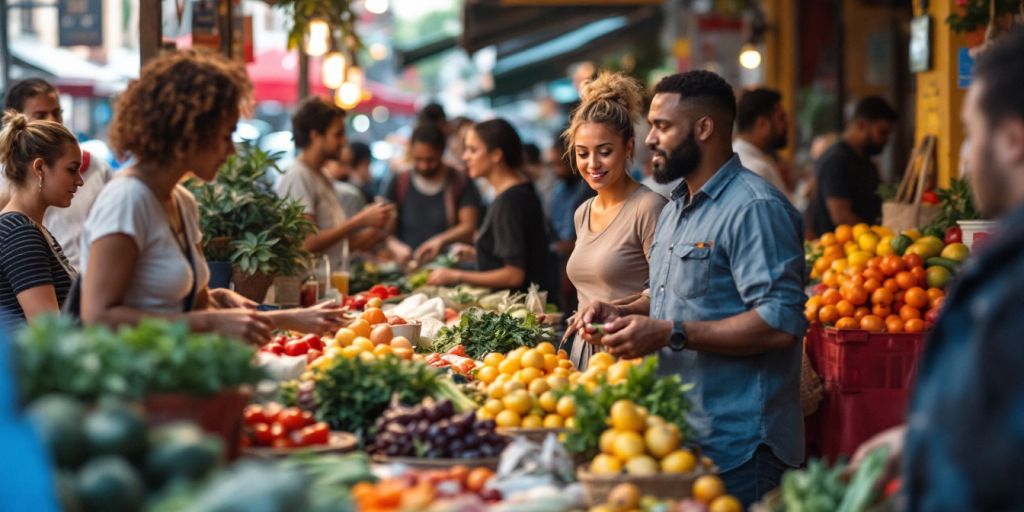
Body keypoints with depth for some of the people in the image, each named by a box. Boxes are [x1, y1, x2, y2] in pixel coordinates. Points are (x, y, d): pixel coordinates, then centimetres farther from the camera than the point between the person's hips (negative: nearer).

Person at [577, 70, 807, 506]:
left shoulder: (755, 209, -15)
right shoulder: (675, 208, 18)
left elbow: (780, 324, -24)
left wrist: (672, 334, -24)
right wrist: (622, 314, 9)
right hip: (677, 436, 9)